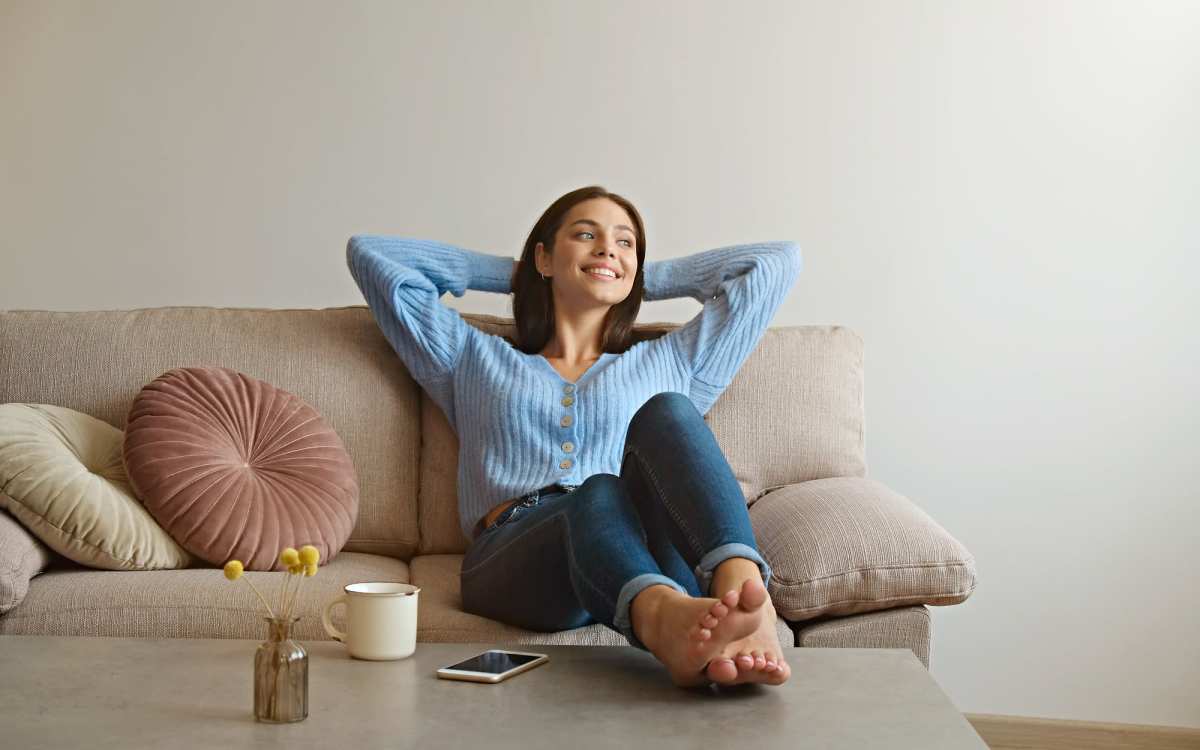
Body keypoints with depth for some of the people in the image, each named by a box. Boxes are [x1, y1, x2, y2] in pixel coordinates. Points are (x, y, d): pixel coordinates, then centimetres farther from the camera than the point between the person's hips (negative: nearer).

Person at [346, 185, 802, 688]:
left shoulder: (668, 363, 34)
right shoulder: (475, 360, 32)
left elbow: (776, 261, 37)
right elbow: (370, 252, 34)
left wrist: (646, 279, 40)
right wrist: (508, 274, 39)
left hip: (649, 555, 1)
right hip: (512, 559, -1)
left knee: (665, 412, -29)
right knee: (599, 495, -37)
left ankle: (743, 591, -56)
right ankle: (667, 619, -70)